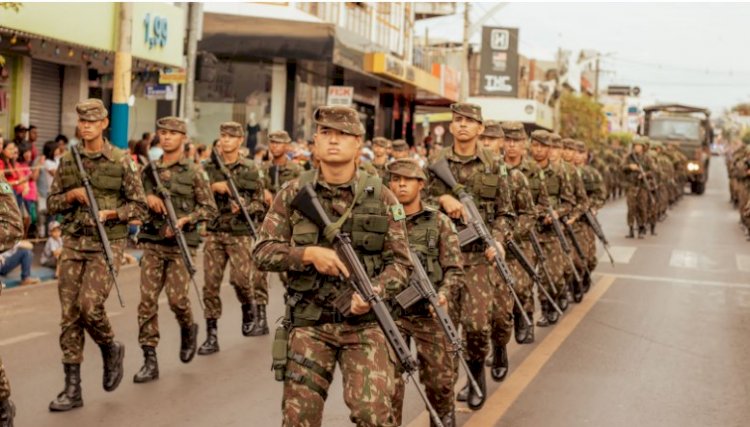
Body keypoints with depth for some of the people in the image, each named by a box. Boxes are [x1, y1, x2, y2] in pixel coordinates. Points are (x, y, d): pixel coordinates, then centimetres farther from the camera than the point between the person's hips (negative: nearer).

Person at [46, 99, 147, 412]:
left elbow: (139, 206, -1)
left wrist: (109, 213, -15)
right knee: (69, 314, 2)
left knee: (89, 306, -16)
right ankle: (72, 388, 9)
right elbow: (52, 203, 12)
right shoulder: (67, 161, 8)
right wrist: (72, 195, -8)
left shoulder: (121, 161, -3)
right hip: (73, 244, 4)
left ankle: (111, 350, 17)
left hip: (107, 244, -4)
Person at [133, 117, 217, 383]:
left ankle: (188, 330, 27)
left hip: (181, 244, -3)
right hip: (152, 242, 3)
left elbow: (210, 209, -1)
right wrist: (147, 198, -4)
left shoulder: (194, 172, -1)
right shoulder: (149, 170, 9)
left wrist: (185, 220, -15)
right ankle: (150, 360, 3)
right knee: (147, 300, -2)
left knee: (177, 298, -7)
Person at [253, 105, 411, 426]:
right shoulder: (293, 194, 1)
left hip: (365, 323, -1)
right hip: (308, 324, 1)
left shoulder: (381, 197, -1)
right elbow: (262, 252, 0)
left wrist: (374, 292, -19)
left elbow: (400, 262, 0)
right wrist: (308, 253, -17)